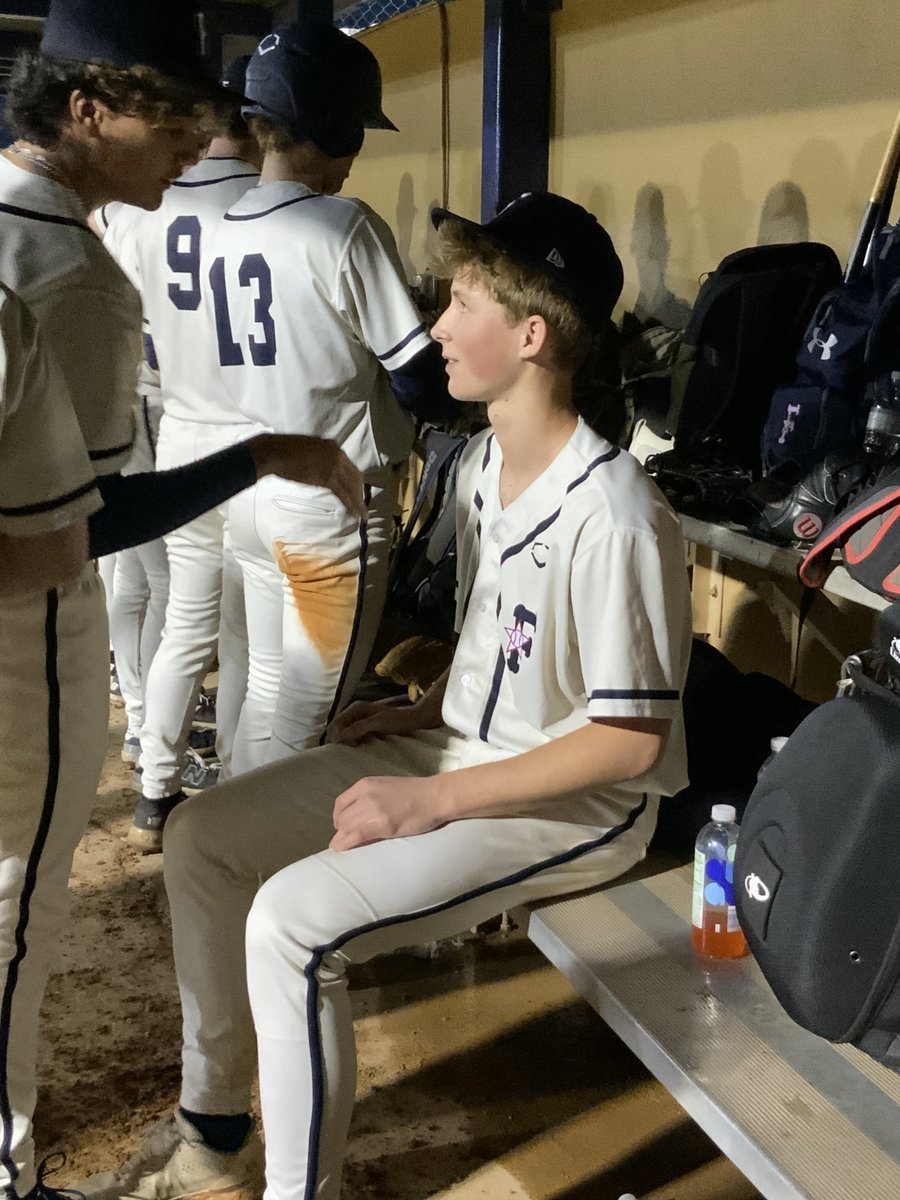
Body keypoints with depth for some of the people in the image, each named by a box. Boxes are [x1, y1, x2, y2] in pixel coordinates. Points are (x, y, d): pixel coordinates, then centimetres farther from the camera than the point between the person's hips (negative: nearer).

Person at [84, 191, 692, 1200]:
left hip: (577, 804, -9)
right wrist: (425, 711, 2)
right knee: (199, 838, 2)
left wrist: (435, 799, -22)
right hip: (455, 745, 9)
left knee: (294, 920, -26)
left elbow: (632, 740, -22)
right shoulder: (481, 463, 4)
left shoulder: (615, 519, -25)